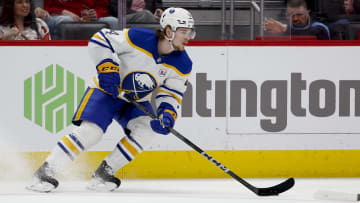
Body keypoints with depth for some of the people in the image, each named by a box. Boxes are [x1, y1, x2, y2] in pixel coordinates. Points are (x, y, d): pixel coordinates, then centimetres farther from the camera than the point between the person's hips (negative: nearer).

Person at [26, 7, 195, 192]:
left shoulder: (182, 65, -11)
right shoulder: (139, 38, -25)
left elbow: (171, 94, -7)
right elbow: (99, 40, -19)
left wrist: (167, 115, -27)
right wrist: (106, 67, -30)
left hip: (137, 101, 5)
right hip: (107, 90, -5)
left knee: (148, 128, -23)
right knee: (90, 131, -23)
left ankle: (104, 172, -12)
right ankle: (45, 172, -14)